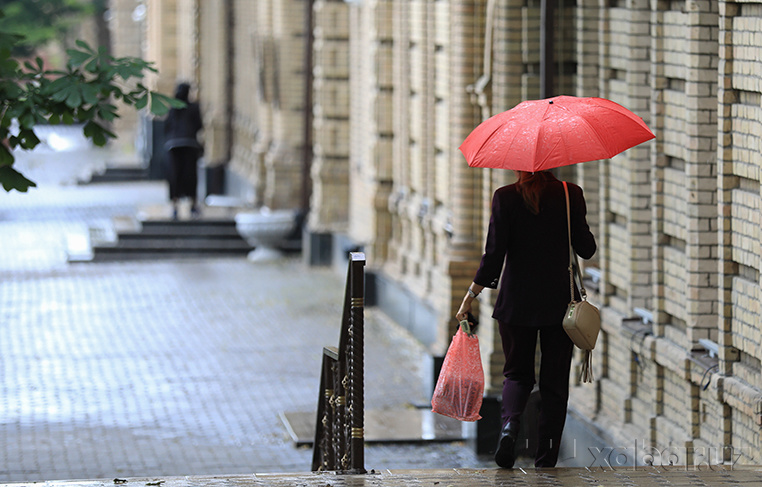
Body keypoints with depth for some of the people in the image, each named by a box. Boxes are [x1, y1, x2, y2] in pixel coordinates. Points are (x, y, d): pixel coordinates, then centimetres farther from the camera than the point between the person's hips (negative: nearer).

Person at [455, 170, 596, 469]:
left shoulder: (505, 198, -7)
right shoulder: (570, 195, -6)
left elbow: (494, 256, -8)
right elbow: (586, 249, -2)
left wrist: (470, 297, 1)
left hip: (516, 301, 0)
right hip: (559, 303, 0)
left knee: (517, 373, 17)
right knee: (554, 383, 9)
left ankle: (510, 424, -14)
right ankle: (545, 463, 8)